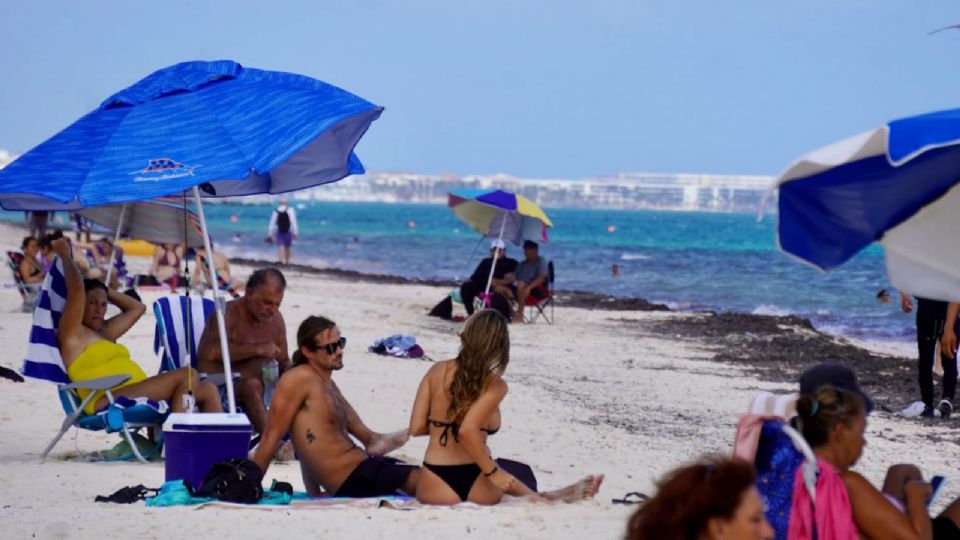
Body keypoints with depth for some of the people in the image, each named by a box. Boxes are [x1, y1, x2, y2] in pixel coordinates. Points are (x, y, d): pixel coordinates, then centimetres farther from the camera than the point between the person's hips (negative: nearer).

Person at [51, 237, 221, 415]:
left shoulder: (104, 332, 28)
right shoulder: (71, 334, 2)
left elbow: (137, 308, 38)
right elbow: (77, 287, -9)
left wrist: (105, 291, 33)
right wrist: (65, 255, 6)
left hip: (139, 397, 10)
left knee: (207, 390, -3)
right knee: (188, 375, -20)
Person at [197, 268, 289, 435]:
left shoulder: (275, 318, 12)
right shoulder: (229, 314, -9)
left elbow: (284, 362, 19)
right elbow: (210, 352, -28)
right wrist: (257, 349, -31)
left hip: (263, 388, 7)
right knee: (252, 385, -37)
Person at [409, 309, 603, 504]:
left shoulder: (438, 371, -1)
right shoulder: (495, 385, -10)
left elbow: (416, 428, -2)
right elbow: (467, 430, -24)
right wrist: (492, 472, -13)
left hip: (435, 489, 0)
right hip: (476, 489, 0)